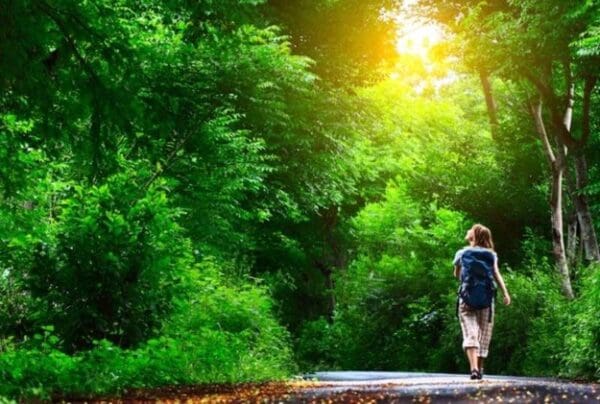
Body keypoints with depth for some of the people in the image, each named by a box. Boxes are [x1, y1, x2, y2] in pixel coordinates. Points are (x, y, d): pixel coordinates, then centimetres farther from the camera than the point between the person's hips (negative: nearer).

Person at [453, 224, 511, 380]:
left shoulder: (462, 253, 7)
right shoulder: (491, 255, 8)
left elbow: (457, 274, 19)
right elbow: (497, 274, -5)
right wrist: (506, 293, -11)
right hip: (486, 299, 1)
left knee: (470, 335, -9)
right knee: (483, 336, 11)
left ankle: (474, 368, -27)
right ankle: (479, 369, 17)